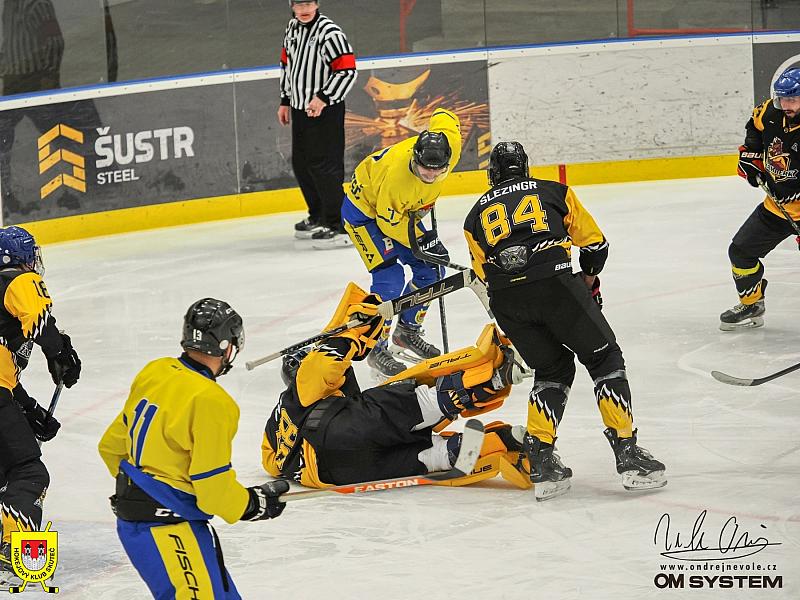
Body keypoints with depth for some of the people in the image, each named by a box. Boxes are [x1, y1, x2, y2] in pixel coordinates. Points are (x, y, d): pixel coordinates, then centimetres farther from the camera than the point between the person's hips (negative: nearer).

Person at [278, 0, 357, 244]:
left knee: (323, 164, -11)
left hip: (325, 111, -9)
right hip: (299, 108, 9)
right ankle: (318, 217, 32)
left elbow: (347, 70, -21)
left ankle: (338, 225, -8)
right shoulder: (293, 28, 8)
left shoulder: (330, 32, -18)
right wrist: (285, 101, 21)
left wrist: (323, 98, -25)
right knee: (300, 163, 16)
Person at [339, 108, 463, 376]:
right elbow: (389, 221, -27)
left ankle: (408, 330, 29)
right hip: (365, 211, -7)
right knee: (389, 278, -16)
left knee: (430, 269, 8)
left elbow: (443, 117, -3)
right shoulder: (396, 173, -42)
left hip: (401, 208, 7)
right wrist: (422, 240, -27)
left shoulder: (449, 150, -27)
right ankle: (377, 349, -3)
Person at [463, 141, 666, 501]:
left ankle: (541, 462, 11)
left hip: (505, 299, 2)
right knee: (604, 360, 13)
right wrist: (588, 281, 44)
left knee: (552, 369, 22)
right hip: (554, 282, -2)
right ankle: (627, 453, 3)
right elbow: (594, 244, 25)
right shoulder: (555, 192, 24)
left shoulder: (476, 215, 27)